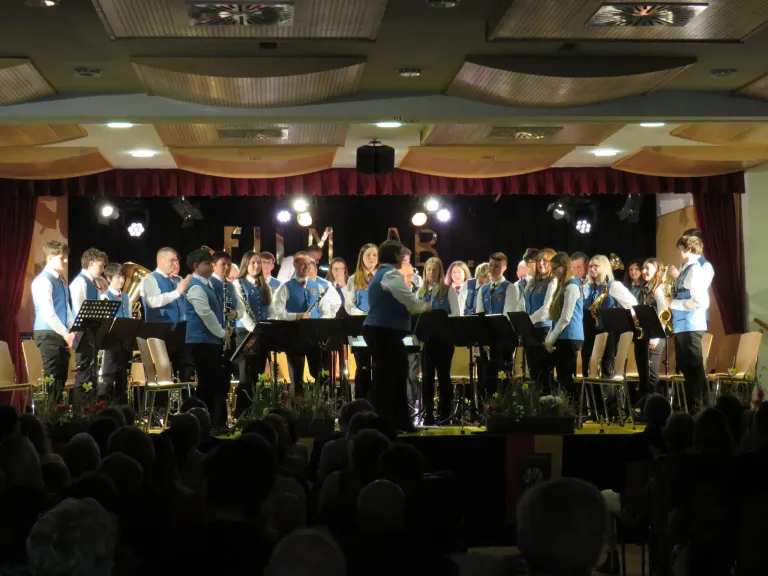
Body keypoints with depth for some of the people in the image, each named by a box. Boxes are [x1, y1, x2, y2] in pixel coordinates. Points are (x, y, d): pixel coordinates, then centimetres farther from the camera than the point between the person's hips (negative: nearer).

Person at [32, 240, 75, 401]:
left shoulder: (61, 282, 16)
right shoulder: (43, 281, -12)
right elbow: (48, 313, -20)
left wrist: (73, 331, 4)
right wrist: (66, 334, -22)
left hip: (61, 335, 9)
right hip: (48, 335, -8)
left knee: (61, 377, 8)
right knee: (52, 378, -8)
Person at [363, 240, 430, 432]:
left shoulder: (381, 274, 19)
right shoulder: (391, 275, -13)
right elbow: (411, 302, -16)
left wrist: (418, 306, 15)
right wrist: (425, 306, 4)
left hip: (380, 331, 11)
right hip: (385, 332, -11)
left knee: (397, 375, 15)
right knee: (385, 377, -6)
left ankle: (401, 422, 21)